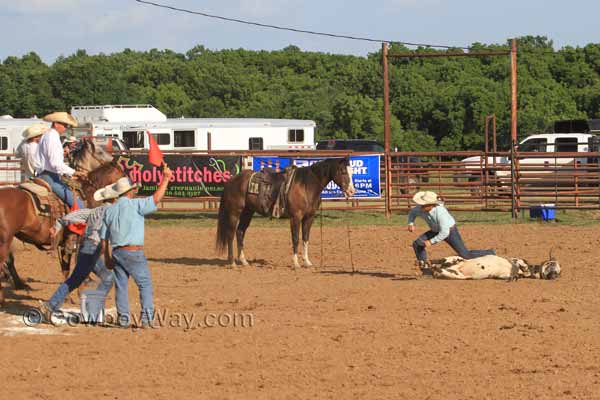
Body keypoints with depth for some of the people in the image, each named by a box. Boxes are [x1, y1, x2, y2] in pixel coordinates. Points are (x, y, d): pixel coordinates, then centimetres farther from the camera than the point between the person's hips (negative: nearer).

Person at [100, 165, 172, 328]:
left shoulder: (109, 210, 11)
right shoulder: (135, 205, -7)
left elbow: (104, 238, 12)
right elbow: (156, 198, -15)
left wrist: (107, 258, 17)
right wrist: (165, 178, -7)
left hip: (116, 252, 5)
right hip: (134, 252, -5)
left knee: (120, 286, 10)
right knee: (145, 284, 3)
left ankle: (123, 318, 8)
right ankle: (147, 316, -5)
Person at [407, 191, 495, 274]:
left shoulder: (440, 212, -40)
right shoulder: (420, 209, -22)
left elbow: (445, 233, -37)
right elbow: (412, 213, 4)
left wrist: (431, 241, -33)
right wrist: (411, 224, -15)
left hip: (450, 232, -6)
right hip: (436, 231, 6)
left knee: (465, 255, -3)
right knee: (417, 244, -11)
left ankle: (490, 254, 18)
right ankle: (425, 268, 1)